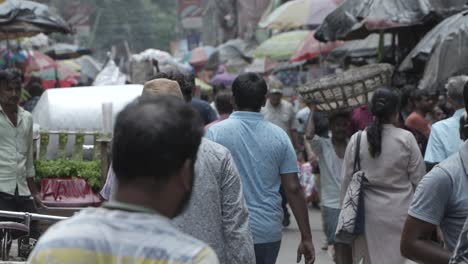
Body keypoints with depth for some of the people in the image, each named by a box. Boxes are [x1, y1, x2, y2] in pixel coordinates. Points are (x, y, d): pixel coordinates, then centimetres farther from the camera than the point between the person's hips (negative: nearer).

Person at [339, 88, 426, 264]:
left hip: (368, 211, 2)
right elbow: (418, 178, -3)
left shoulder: (357, 140, -3)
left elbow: (347, 180, 2)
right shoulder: (406, 139, -7)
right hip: (399, 211, -2)